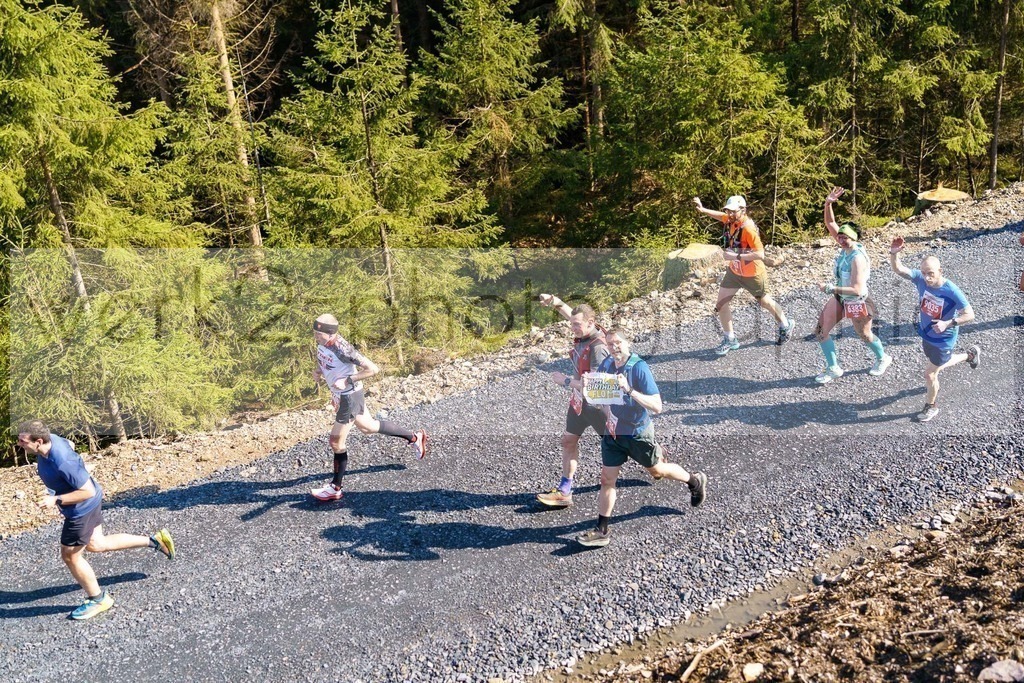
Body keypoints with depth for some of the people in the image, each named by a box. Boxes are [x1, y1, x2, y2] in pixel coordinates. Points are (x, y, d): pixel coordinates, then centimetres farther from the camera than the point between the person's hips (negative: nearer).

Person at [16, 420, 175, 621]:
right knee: (96, 544, 23)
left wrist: (56, 500, -29)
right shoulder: (50, 439, -12)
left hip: (82, 509, -9)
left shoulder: (63, 463, -37)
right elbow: (70, 444, 13)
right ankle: (154, 540, 28)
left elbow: (88, 491, -30)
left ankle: (98, 600, 30)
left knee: (70, 556, 9)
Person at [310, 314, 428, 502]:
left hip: (349, 397, -10)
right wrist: (317, 372, -3)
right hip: (339, 395, 10)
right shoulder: (322, 343, -6)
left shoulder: (341, 349, -30)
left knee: (337, 442, 2)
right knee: (367, 427, 26)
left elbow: (373, 369, -28)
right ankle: (414, 438, 40)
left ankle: (335, 488, 19)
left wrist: (348, 380, -31)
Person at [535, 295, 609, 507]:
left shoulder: (598, 348, -30)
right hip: (578, 399, 8)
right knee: (568, 440, 8)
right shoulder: (583, 333, -6)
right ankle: (564, 490, 13)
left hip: (596, 403, -8)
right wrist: (553, 301, -12)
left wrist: (566, 381, -25)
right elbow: (569, 312, 9)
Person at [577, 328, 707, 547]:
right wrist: (608, 416, -4)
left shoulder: (639, 367, -22)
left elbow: (657, 407, -28)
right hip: (613, 432, 4)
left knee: (657, 471, 18)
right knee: (607, 480, 4)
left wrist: (629, 390, -39)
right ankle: (601, 531, 13)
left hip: (638, 433, -4)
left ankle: (695, 481, 45)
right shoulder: (606, 365, -5)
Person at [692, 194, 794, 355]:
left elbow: (760, 254, -34)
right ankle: (730, 340, 16)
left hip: (752, 274, -7)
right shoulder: (731, 220, -10)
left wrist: (736, 256, -35)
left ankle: (786, 326, 43)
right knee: (722, 303, 2)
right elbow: (722, 216, 14)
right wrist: (702, 209, -2)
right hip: (734, 271, 7)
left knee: (765, 302, 16)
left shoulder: (748, 228, -31)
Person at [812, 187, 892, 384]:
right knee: (821, 330, 3)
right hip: (840, 297, 8)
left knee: (864, 335, 16)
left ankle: (883, 358, 46)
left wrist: (830, 288, -35)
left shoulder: (858, 258, -31)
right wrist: (828, 204, -20)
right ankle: (833, 368, 16)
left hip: (856, 301, -8)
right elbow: (830, 223, -5)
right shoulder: (845, 246, -9)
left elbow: (857, 289, -35)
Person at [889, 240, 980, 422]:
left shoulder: (952, 291, -31)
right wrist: (894, 253, -43)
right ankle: (970, 355, 58)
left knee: (930, 373, 5)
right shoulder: (921, 279, -19)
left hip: (942, 340, -6)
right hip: (926, 334, 6)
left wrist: (948, 324, -37)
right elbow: (898, 269, -23)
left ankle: (930, 407, 31)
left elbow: (969, 315, -23)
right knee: (938, 364, 30)